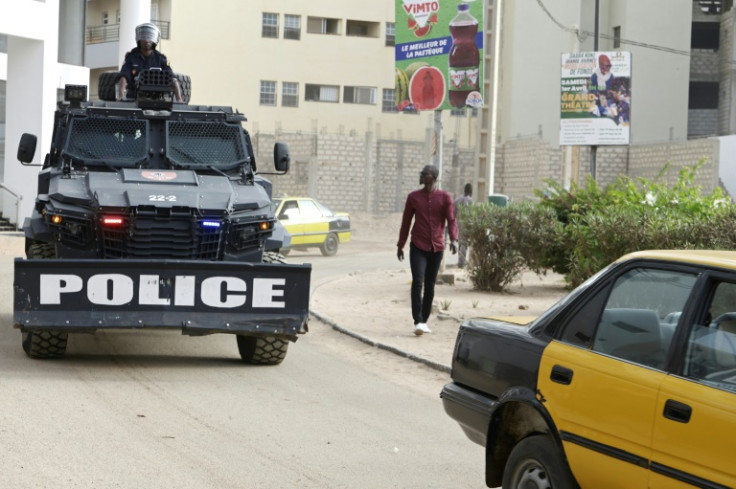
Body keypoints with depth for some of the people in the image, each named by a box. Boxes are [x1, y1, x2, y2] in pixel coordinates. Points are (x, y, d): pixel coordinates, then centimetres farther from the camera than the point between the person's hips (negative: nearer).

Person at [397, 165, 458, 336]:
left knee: (430, 285, 8)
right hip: (418, 247, -1)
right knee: (417, 282, -14)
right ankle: (418, 322, -17)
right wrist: (400, 245, 11)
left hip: (436, 248, 1)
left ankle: (424, 321, 18)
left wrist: (453, 239, -22)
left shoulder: (445, 197, 0)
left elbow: (451, 220, -5)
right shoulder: (413, 197, 3)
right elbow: (406, 221, 9)